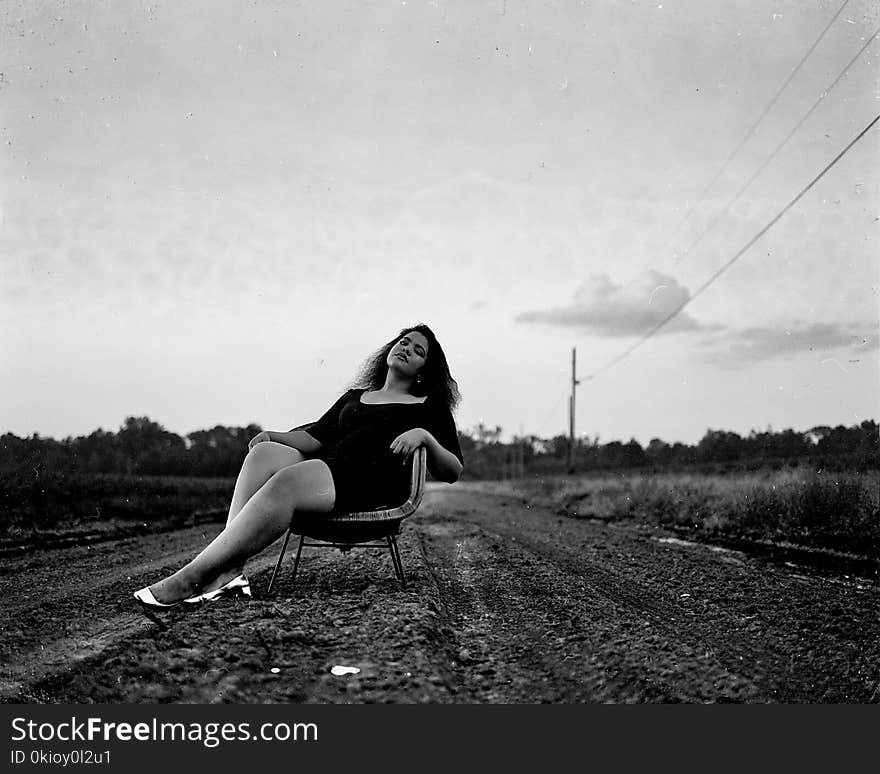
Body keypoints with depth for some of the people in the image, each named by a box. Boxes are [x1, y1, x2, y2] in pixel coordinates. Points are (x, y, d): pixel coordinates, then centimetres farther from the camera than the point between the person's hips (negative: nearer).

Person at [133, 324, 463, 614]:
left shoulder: (430, 406, 21)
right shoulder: (354, 397, 34)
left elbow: (452, 472, 11)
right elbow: (315, 436, 22)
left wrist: (425, 436, -8)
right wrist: (275, 435, 3)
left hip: (380, 479, -5)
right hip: (329, 468, 5)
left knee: (287, 481, -31)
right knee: (265, 453, -24)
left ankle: (192, 578, -37)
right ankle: (229, 569, -38)